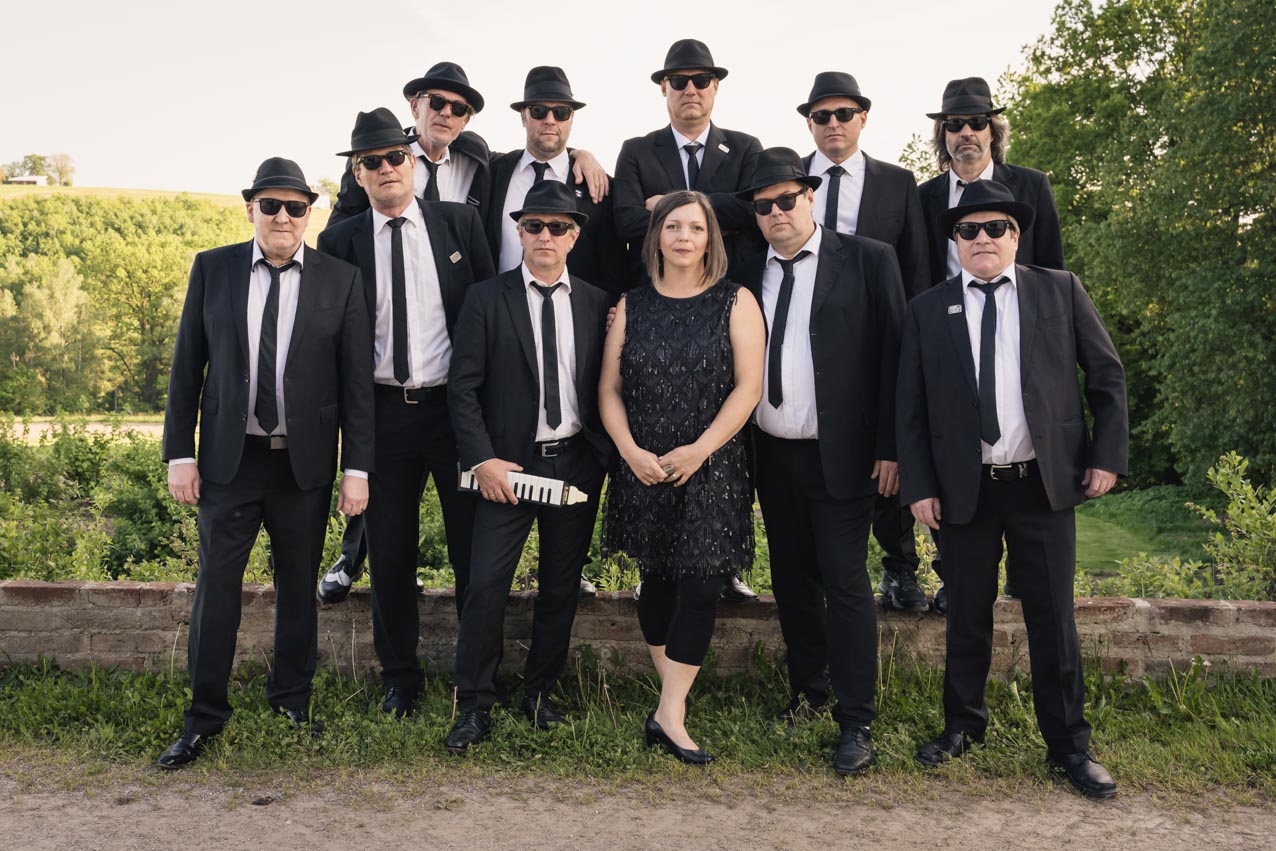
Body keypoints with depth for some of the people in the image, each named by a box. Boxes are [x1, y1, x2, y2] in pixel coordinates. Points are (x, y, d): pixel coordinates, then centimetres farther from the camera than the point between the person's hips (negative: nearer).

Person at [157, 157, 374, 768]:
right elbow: (187, 367, 4)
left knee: (298, 587, 11)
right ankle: (204, 717, 17)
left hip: (306, 463, 0)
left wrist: (357, 468, -5)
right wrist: (179, 453, 0)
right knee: (216, 583, 3)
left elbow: (356, 381, -1)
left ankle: (292, 702, 29)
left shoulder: (341, 280, -1)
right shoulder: (212, 269, 2)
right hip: (229, 458, 0)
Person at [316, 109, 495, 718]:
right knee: (390, 553, 10)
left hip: (458, 406, 0)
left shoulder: (460, 223, 4)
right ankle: (399, 677, 26)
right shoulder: (340, 242, 4)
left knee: (474, 547, 7)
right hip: (382, 411, 1)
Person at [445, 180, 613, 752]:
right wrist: (482, 459, -12)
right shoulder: (486, 299, -1)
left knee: (561, 586, 11)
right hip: (509, 464, -3)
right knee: (486, 584, -6)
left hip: (577, 463, 3)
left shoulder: (597, 304, 7)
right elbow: (462, 387, -5)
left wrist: (605, 455, -1)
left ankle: (540, 693, 27)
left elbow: (606, 387, 11)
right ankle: (474, 706, 8)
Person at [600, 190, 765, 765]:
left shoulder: (735, 303, 2)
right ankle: (674, 703, 24)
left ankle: (669, 714, -1)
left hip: (711, 470, -2)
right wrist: (631, 450, -10)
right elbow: (609, 389, 6)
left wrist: (700, 449, -15)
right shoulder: (632, 306, 9)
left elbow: (749, 386, -6)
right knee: (656, 583, 9)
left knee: (699, 588, -8)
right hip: (644, 470, 3)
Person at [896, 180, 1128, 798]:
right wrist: (918, 485, -2)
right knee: (967, 616, 11)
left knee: (1052, 619, 6)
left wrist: (1107, 455, 1)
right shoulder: (927, 310, 3)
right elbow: (909, 407, 3)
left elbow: (1107, 374, 7)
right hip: (963, 489, 1)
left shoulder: (1060, 291, 3)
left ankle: (1068, 746, 20)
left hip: (1044, 485, 0)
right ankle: (962, 724, 31)